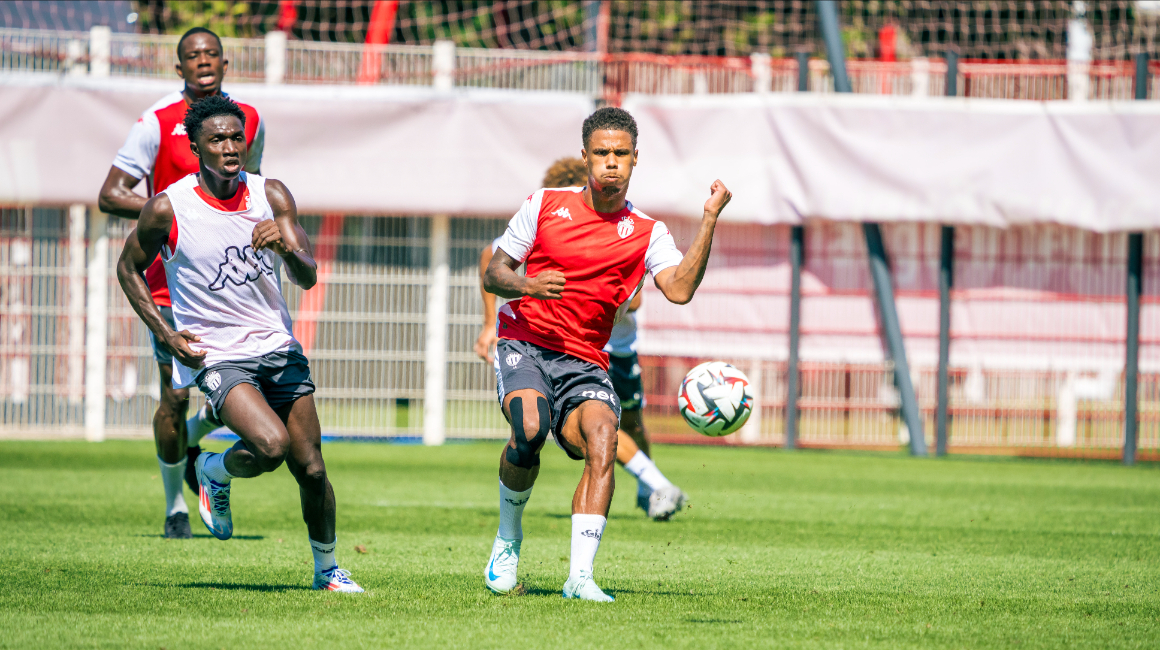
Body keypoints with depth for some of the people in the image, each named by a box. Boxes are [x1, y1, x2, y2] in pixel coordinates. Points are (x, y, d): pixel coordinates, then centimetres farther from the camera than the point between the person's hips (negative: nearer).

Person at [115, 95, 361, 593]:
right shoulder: (167, 208, -10)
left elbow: (308, 277, -6)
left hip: (278, 347, 4)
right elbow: (129, 270, 5)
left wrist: (285, 246, -29)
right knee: (272, 445, -26)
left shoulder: (271, 196, -2)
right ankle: (214, 472, 7)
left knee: (311, 469, 3)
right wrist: (165, 334, -5)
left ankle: (326, 569, 24)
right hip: (217, 358, -4)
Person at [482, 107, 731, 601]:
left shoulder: (646, 234, 6)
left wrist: (710, 220, -16)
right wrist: (526, 286, -15)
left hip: (584, 363, 1)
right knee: (530, 429, -31)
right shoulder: (545, 205, 6)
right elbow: (492, 275, 8)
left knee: (602, 441, -27)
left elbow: (679, 289, -11)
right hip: (524, 343, -1)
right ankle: (509, 538, -4)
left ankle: (580, 576, -31)